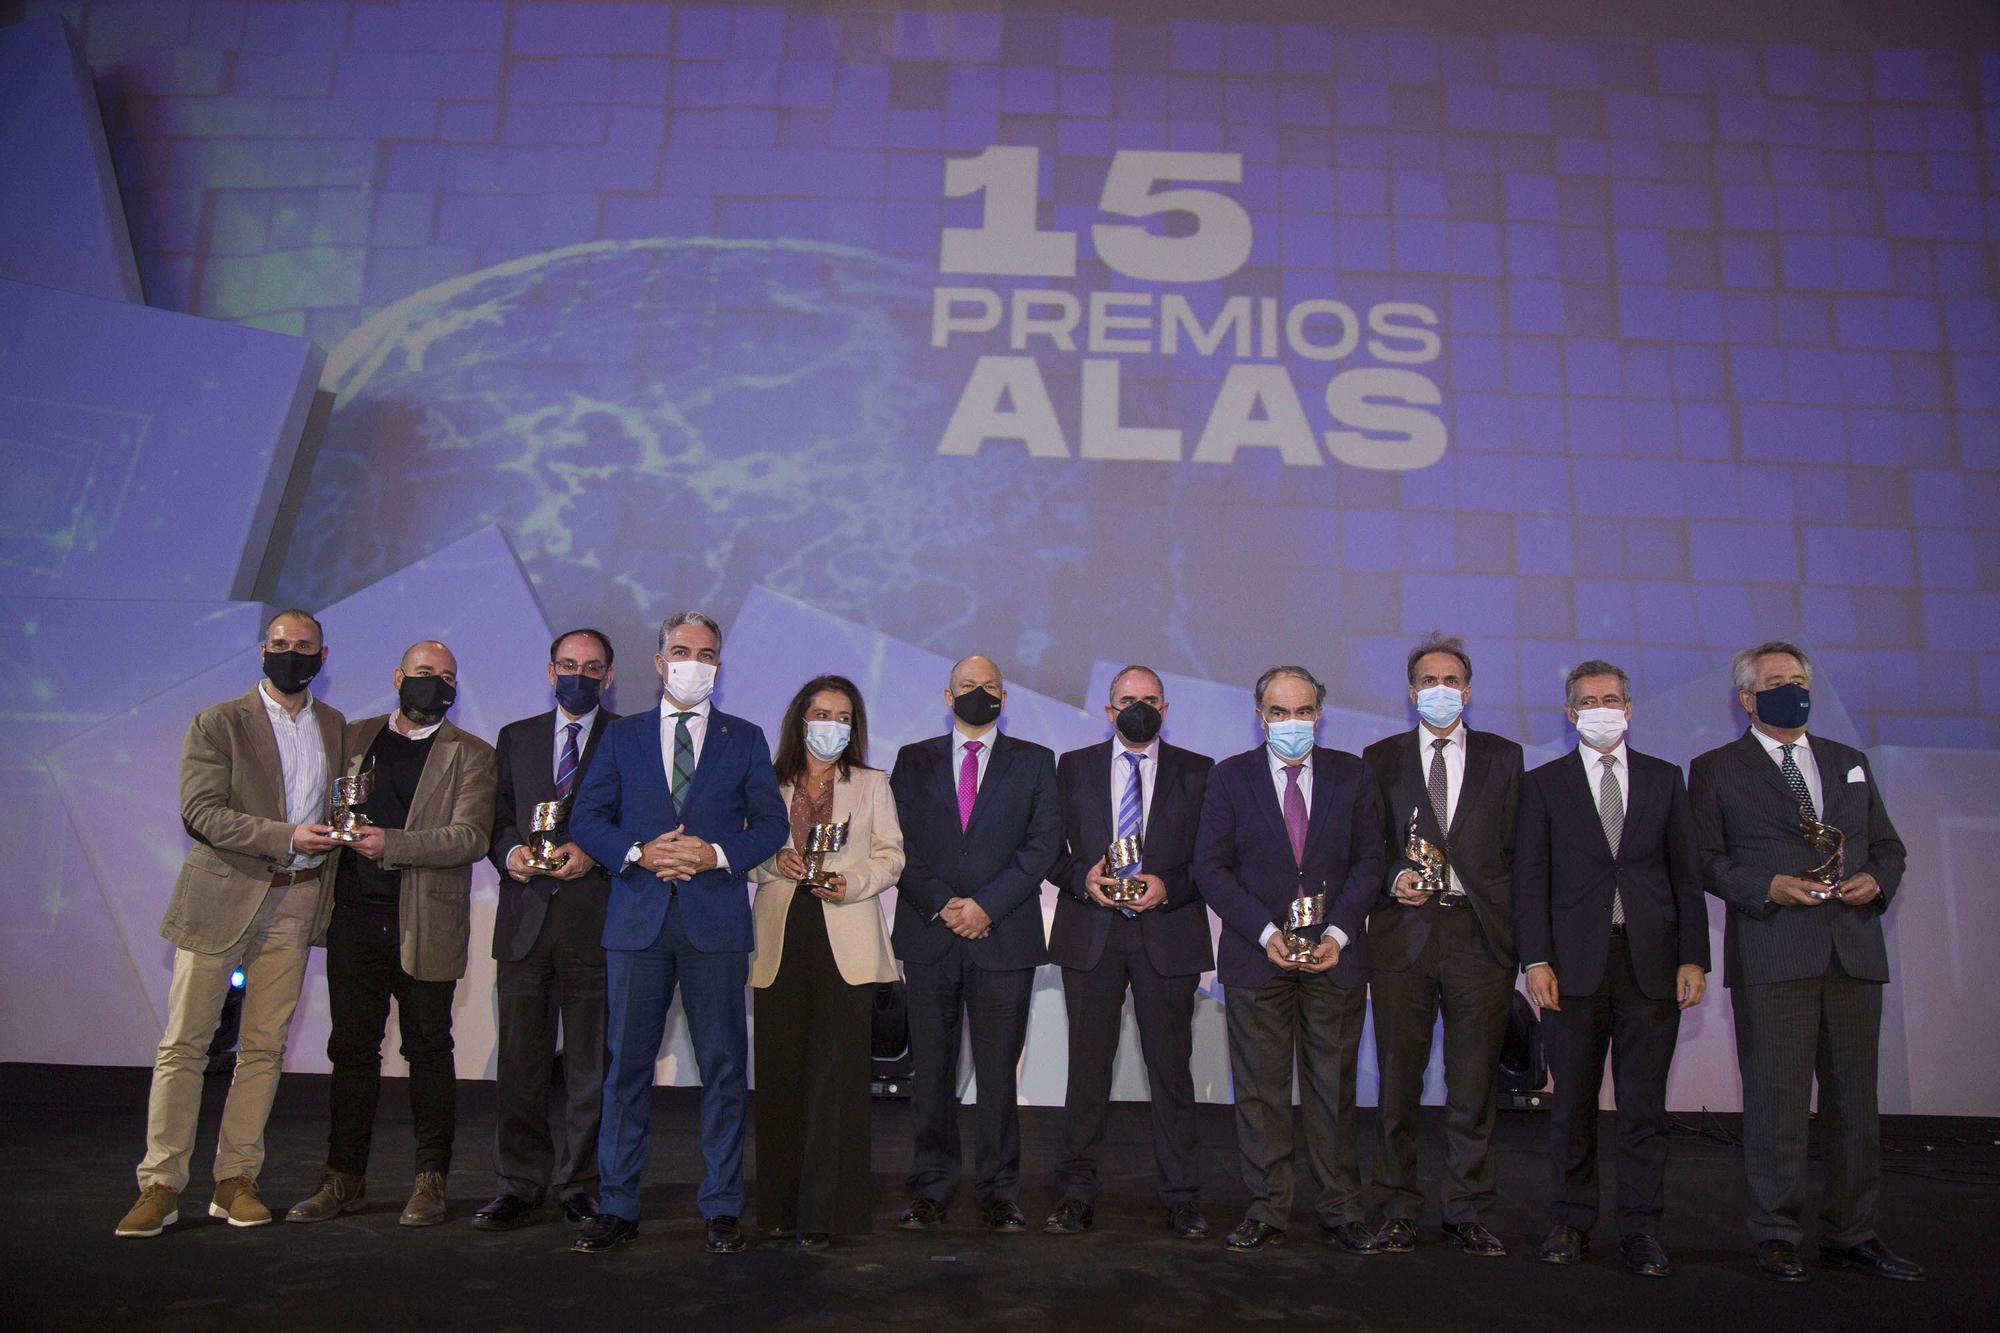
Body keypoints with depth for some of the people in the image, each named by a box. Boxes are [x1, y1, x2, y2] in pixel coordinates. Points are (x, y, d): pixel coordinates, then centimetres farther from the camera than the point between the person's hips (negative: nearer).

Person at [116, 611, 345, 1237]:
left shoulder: (335, 725, 12)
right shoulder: (217, 723, -2)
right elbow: (202, 812, -12)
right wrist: (286, 837, -20)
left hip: (295, 901, 3)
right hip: (221, 897, -3)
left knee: (264, 1047, 6)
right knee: (183, 1043, 1)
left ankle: (235, 1180, 15)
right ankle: (160, 1184, 10)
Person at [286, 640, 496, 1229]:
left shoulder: (471, 756, 2)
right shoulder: (353, 739, 13)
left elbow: (470, 838, -10)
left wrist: (392, 844, -20)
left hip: (426, 926, -3)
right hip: (355, 919, 3)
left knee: (428, 1050, 5)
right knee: (352, 1048, 9)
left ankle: (430, 1180, 15)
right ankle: (344, 1177, 21)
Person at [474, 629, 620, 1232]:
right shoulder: (515, 737, 16)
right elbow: (497, 818, 14)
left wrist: (594, 855, -16)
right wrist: (509, 852, -7)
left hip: (595, 918, -3)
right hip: (525, 918, 3)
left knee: (590, 1064, 4)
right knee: (519, 1061, 6)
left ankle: (578, 1184, 16)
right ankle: (519, 1185, 17)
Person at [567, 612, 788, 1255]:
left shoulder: (745, 739, 10)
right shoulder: (622, 736, 12)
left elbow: (771, 824, 6)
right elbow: (586, 817, 7)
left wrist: (718, 854, -12)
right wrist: (638, 854, -10)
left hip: (716, 920, -1)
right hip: (638, 920, 1)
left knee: (723, 1064, 3)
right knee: (626, 1063, 5)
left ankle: (721, 1207, 15)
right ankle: (616, 1207, 17)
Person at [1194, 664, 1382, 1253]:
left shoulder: (1350, 775, 7)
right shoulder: (1230, 777, 3)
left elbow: (1368, 862, 5)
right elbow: (1210, 867, -1)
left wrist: (1337, 933, -8)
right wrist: (1266, 933, -11)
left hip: (1335, 957, 1)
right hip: (1255, 957, -1)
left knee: (1334, 1088, 6)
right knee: (1260, 1090, 3)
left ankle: (1340, 1209, 19)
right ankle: (1268, 1209, 14)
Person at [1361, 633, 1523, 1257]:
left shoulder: (1503, 756, 10)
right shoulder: (1381, 758, 9)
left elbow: (1516, 847, 6)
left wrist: (1517, 929, -3)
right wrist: (1394, 878, -11)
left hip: (1480, 931, 0)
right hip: (1404, 931, 0)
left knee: (1475, 1082, 6)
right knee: (1398, 1078, 6)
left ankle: (1467, 1212, 18)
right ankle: (1399, 1208, 18)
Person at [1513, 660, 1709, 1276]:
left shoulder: (1665, 779, 11)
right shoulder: (1543, 784, 7)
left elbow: (1686, 874, 8)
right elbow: (1530, 879, 2)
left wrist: (1693, 958, 0)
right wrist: (1536, 960, -8)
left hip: (1652, 960, 1)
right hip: (1574, 962, -1)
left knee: (1645, 1104, 4)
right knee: (1573, 1102, 5)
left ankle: (1641, 1229, 14)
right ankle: (1572, 1224, 16)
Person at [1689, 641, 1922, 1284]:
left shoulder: (1849, 762, 20)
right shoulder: (1715, 769, 6)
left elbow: (1888, 846, 19)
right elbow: (1704, 860, 0)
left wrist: (1875, 880, -2)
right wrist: (1768, 887, -14)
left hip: (1855, 951, 4)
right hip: (1771, 956, -4)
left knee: (1855, 1098, 8)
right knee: (1777, 1098, -3)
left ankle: (1851, 1235, 19)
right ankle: (1776, 1234, 8)